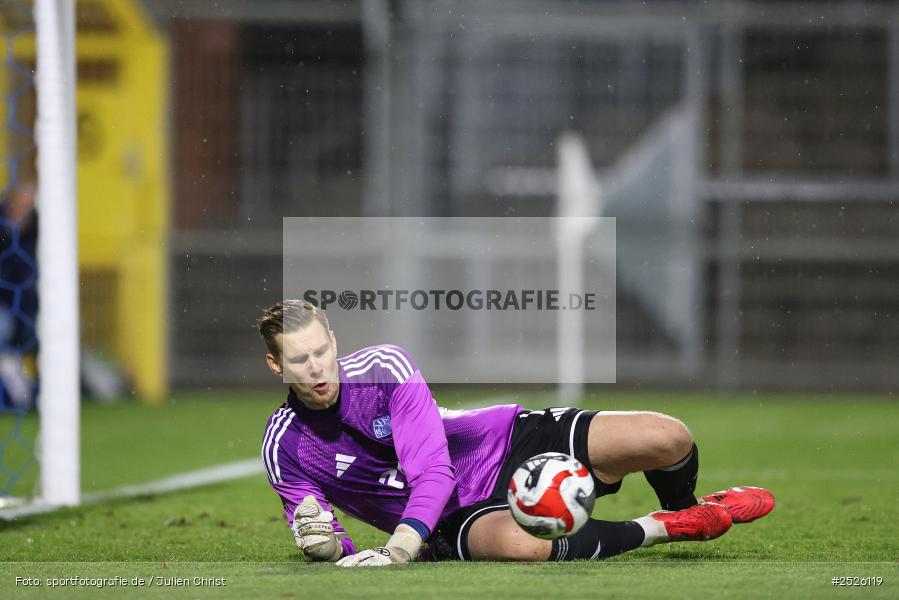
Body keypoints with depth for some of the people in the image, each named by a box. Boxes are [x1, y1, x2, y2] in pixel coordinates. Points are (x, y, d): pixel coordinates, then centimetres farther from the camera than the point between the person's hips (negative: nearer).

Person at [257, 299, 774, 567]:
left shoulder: (385, 365, -14)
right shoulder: (285, 449, -8)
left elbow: (434, 468, -22)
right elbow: (323, 549, 1)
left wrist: (400, 547, -39)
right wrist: (329, 544, -27)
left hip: (508, 442, 1)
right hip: (457, 522, -1)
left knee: (666, 437, -18)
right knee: (517, 544, -43)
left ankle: (685, 509, 21)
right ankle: (662, 530, -17)